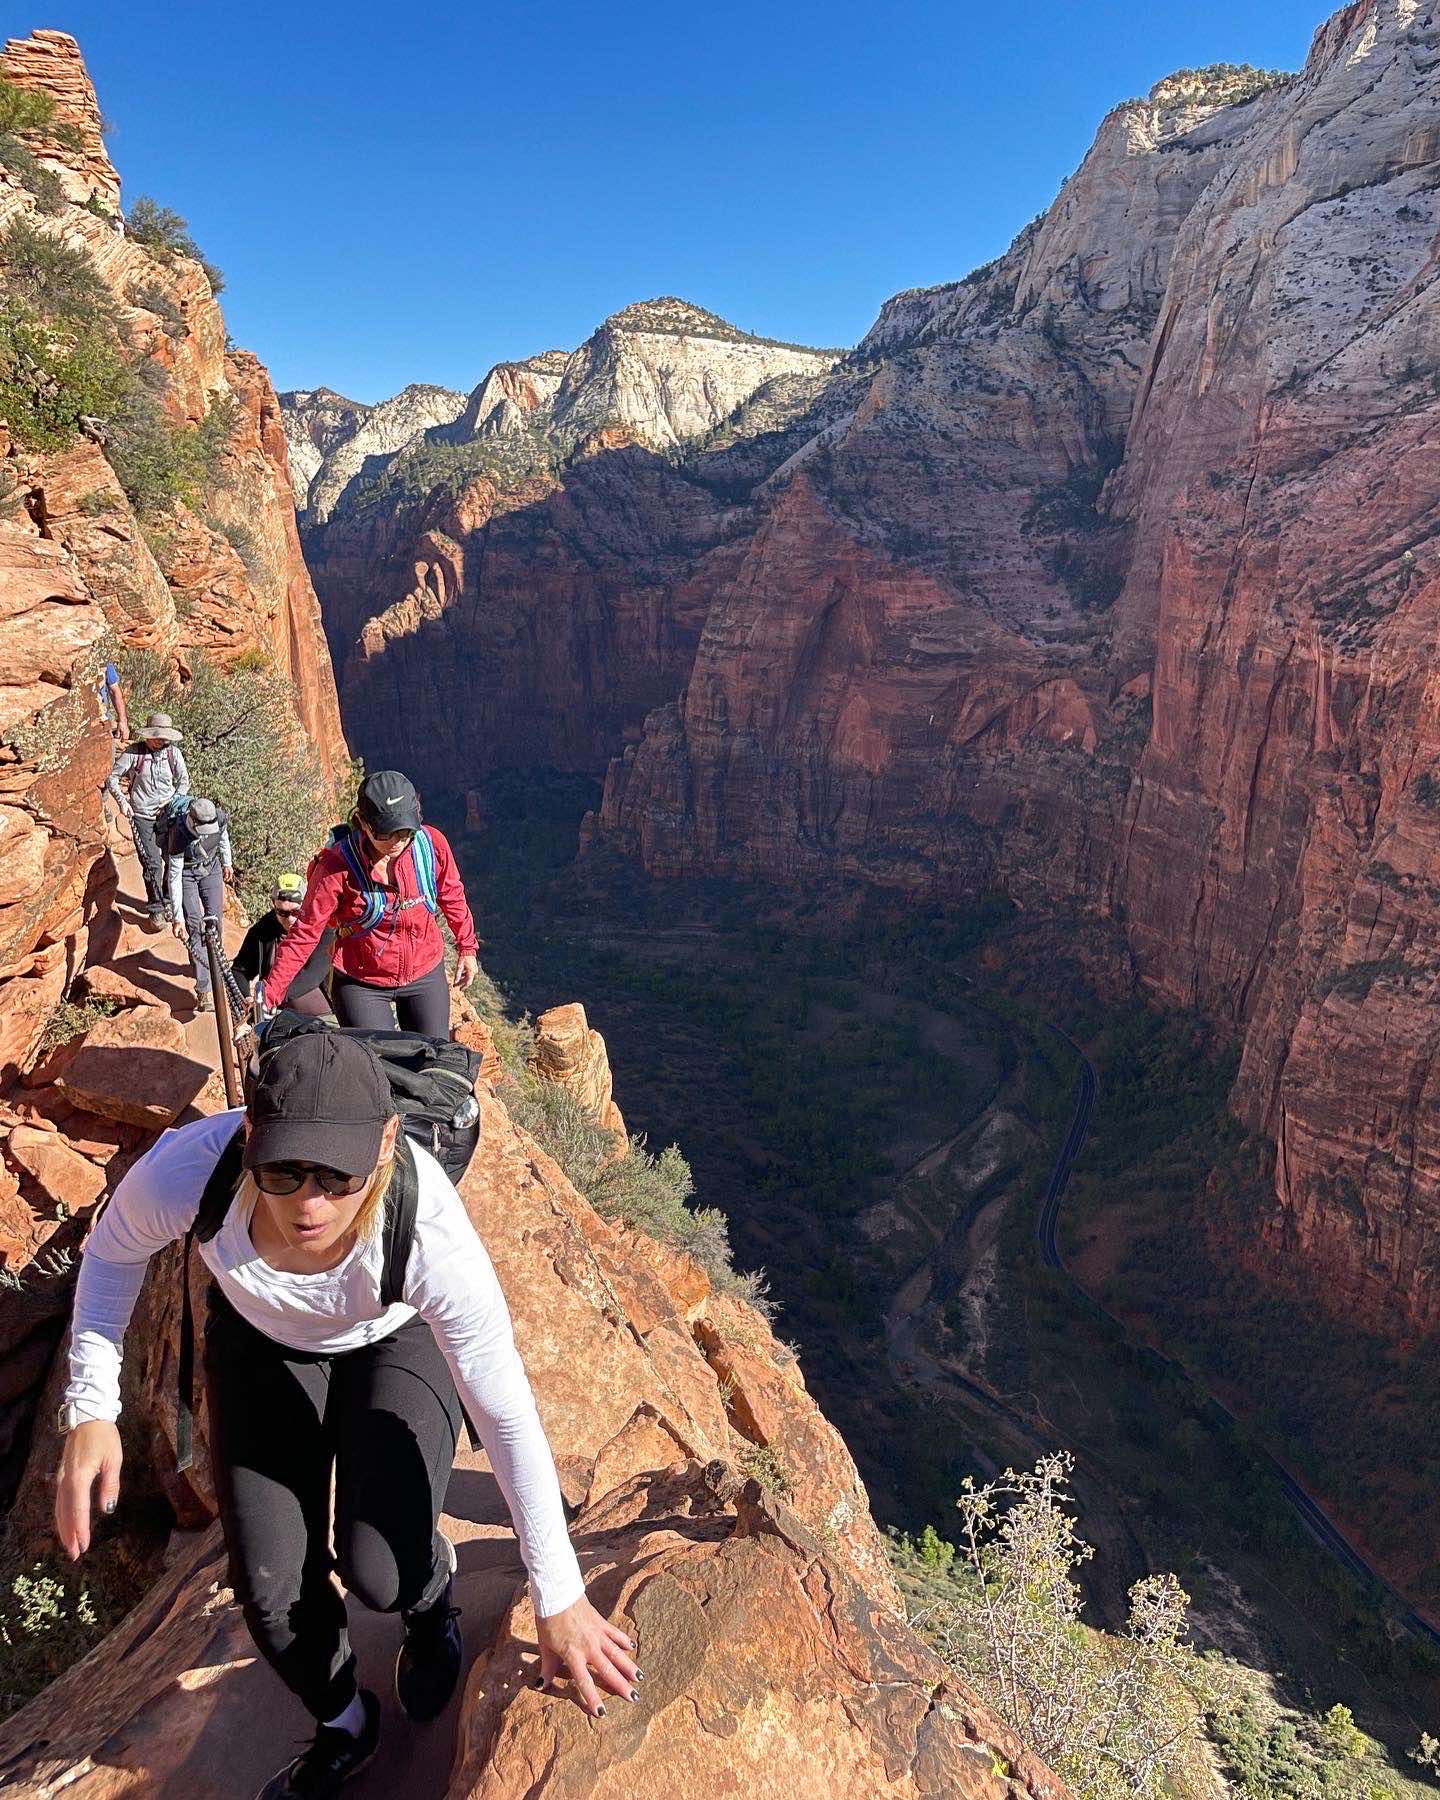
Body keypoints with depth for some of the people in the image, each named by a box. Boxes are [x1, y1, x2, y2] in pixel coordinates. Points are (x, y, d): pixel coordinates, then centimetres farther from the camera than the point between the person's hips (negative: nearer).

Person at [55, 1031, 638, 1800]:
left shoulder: (431, 1238, -42)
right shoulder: (184, 1172, -38)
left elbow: (509, 1417, -28)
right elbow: (114, 1249, -10)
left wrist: (559, 1600, -18)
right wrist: (90, 1410, -16)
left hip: (399, 1336, -2)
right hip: (262, 1335, 3)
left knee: (378, 1573, -13)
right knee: (271, 1585, 1)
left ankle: (430, 1592, 28)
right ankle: (344, 1726, 36)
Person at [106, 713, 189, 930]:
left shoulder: (172, 752, 3)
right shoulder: (134, 752, -4)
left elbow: (184, 780, 7)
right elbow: (112, 777, 1)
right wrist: (121, 801, -11)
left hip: (167, 814, 3)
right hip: (142, 816, -2)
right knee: (152, 864, -7)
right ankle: (156, 910, 3)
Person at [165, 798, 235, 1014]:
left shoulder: (220, 818, -26)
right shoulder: (179, 836, -37)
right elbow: (174, 878, -30)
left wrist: (227, 863, 17)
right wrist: (177, 918, -28)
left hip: (211, 867, 4)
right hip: (186, 872, -4)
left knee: (215, 918, 3)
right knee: (196, 926, -11)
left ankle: (212, 962, 30)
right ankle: (204, 992, -13)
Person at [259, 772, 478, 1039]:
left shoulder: (432, 844, -15)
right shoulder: (337, 866, -23)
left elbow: (451, 895, 4)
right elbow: (305, 933, -17)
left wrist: (467, 947, 12)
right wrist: (268, 995, -18)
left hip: (425, 975, 3)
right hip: (361, 984, -3)